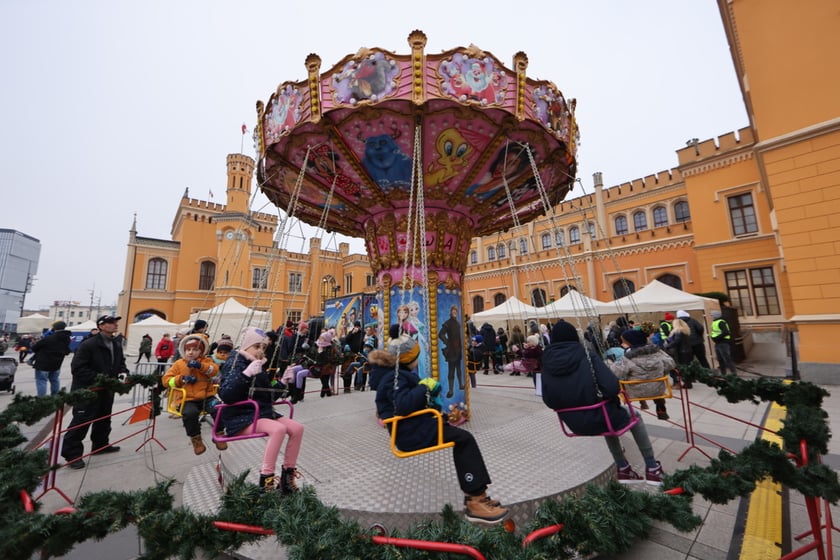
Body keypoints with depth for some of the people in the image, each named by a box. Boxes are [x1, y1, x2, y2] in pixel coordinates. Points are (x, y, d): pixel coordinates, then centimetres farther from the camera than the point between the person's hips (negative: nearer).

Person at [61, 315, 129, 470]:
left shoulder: (117, 346, 7)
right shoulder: (88, 345, -18)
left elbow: (121, 363, 17)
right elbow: (77, 368, -20)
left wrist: (123, 373, -3)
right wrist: (97, 377, -26)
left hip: (106, 390, 8)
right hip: (87, 390, -8)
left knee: (104, 419, 19)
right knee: (81, 422, -1)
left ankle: (100, 445, 35)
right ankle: (72, 454, 12)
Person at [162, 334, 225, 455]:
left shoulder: (206, 361, 8)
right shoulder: (179, 363, 10)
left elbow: (214, 370, -13)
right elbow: (166, 380, 6)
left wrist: (200, 365, -28)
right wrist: (182, 379, -12)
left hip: (207, 397, 0)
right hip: (189, 399, 1)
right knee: (189, 413, -32)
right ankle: (196, 439, -8)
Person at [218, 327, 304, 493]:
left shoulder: (259, 365, 14)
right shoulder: (235, 364, -8)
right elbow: (225, 395, -24)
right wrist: (246, 374, -31)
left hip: (263, 413, 8)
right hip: (242, 417, -8)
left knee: (297, 428, -9)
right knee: (278, 429, -32)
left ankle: (288, 474, 2)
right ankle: (266, 480, -23)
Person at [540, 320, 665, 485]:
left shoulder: (547, 362, -7)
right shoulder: (587, 356, -16)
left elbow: (548, 401, -3)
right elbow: (612, 388, -23)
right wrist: (604, 396, 0)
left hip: (574, 423, 4)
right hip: (598, 418, -4)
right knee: (635, 417, 30)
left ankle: (623, 469, 44)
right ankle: (652, 468, 36)